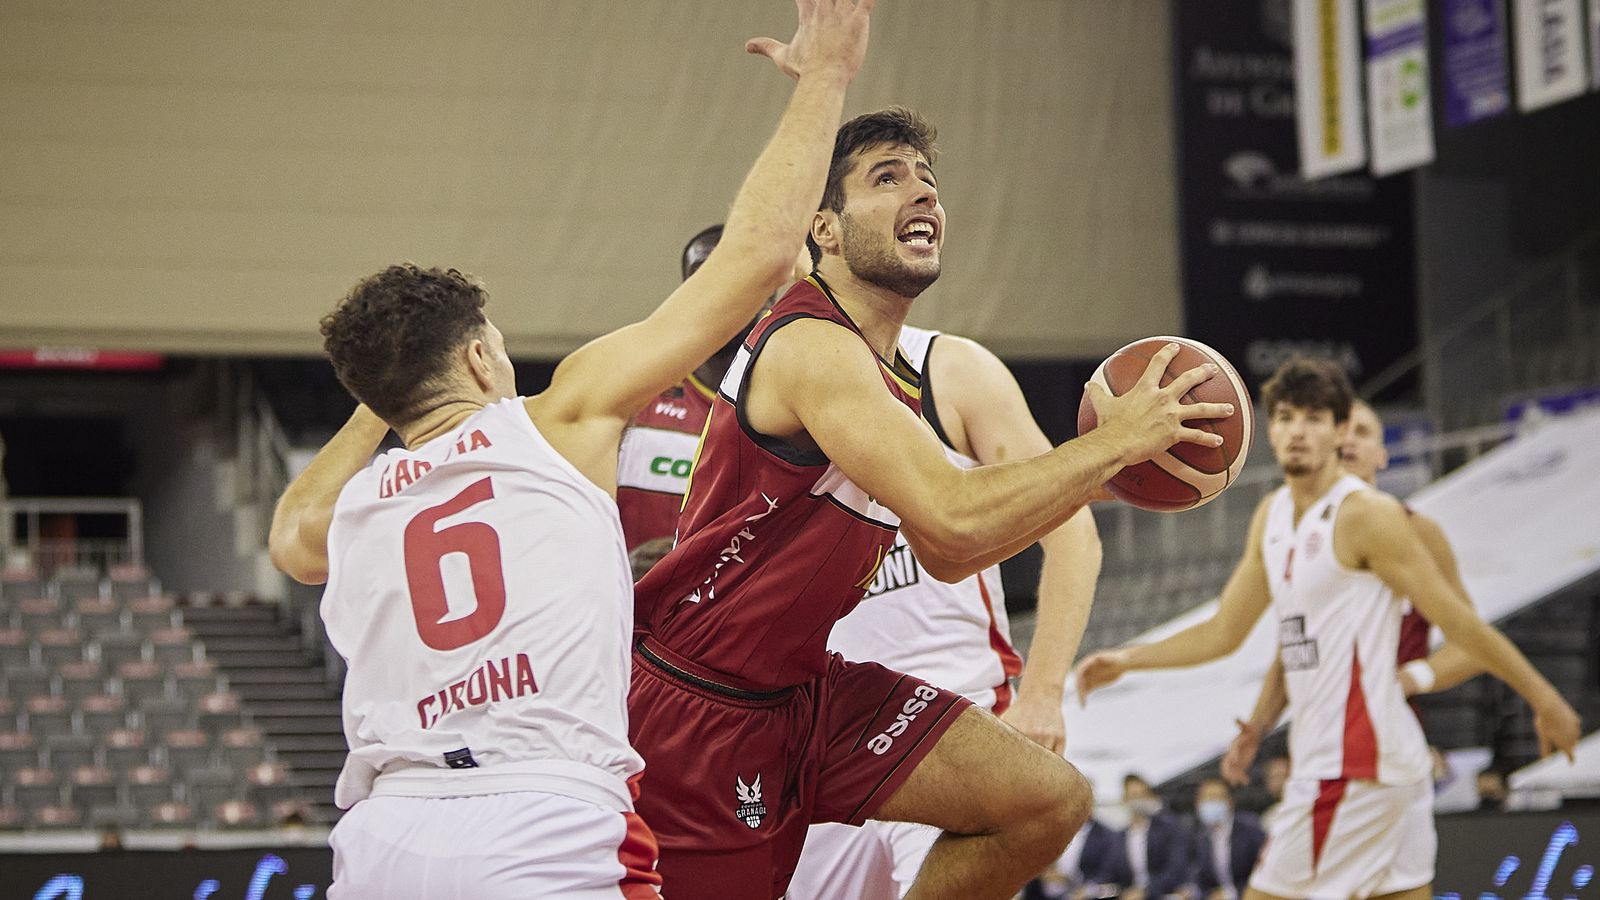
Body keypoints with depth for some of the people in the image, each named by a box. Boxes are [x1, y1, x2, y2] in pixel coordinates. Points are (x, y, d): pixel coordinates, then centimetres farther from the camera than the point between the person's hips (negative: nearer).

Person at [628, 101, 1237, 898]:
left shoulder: (889, 375, 11)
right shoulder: (814, 348, -21)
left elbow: (943, 555, 18)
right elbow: (956, 518, -32)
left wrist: (1097, 459, 7)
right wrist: (1115, 443, -19)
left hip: (806, 691, 9)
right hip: (698, 708, -9)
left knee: (1049, 800, 0)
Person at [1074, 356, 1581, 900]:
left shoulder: (1366, 516, -12)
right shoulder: (1271, 516, 14)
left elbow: (1457, 621, -10)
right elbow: (1224, 632, 21)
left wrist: (1544, 699, -6)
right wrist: (1126, 661, 13)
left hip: (1350, 765, -8)